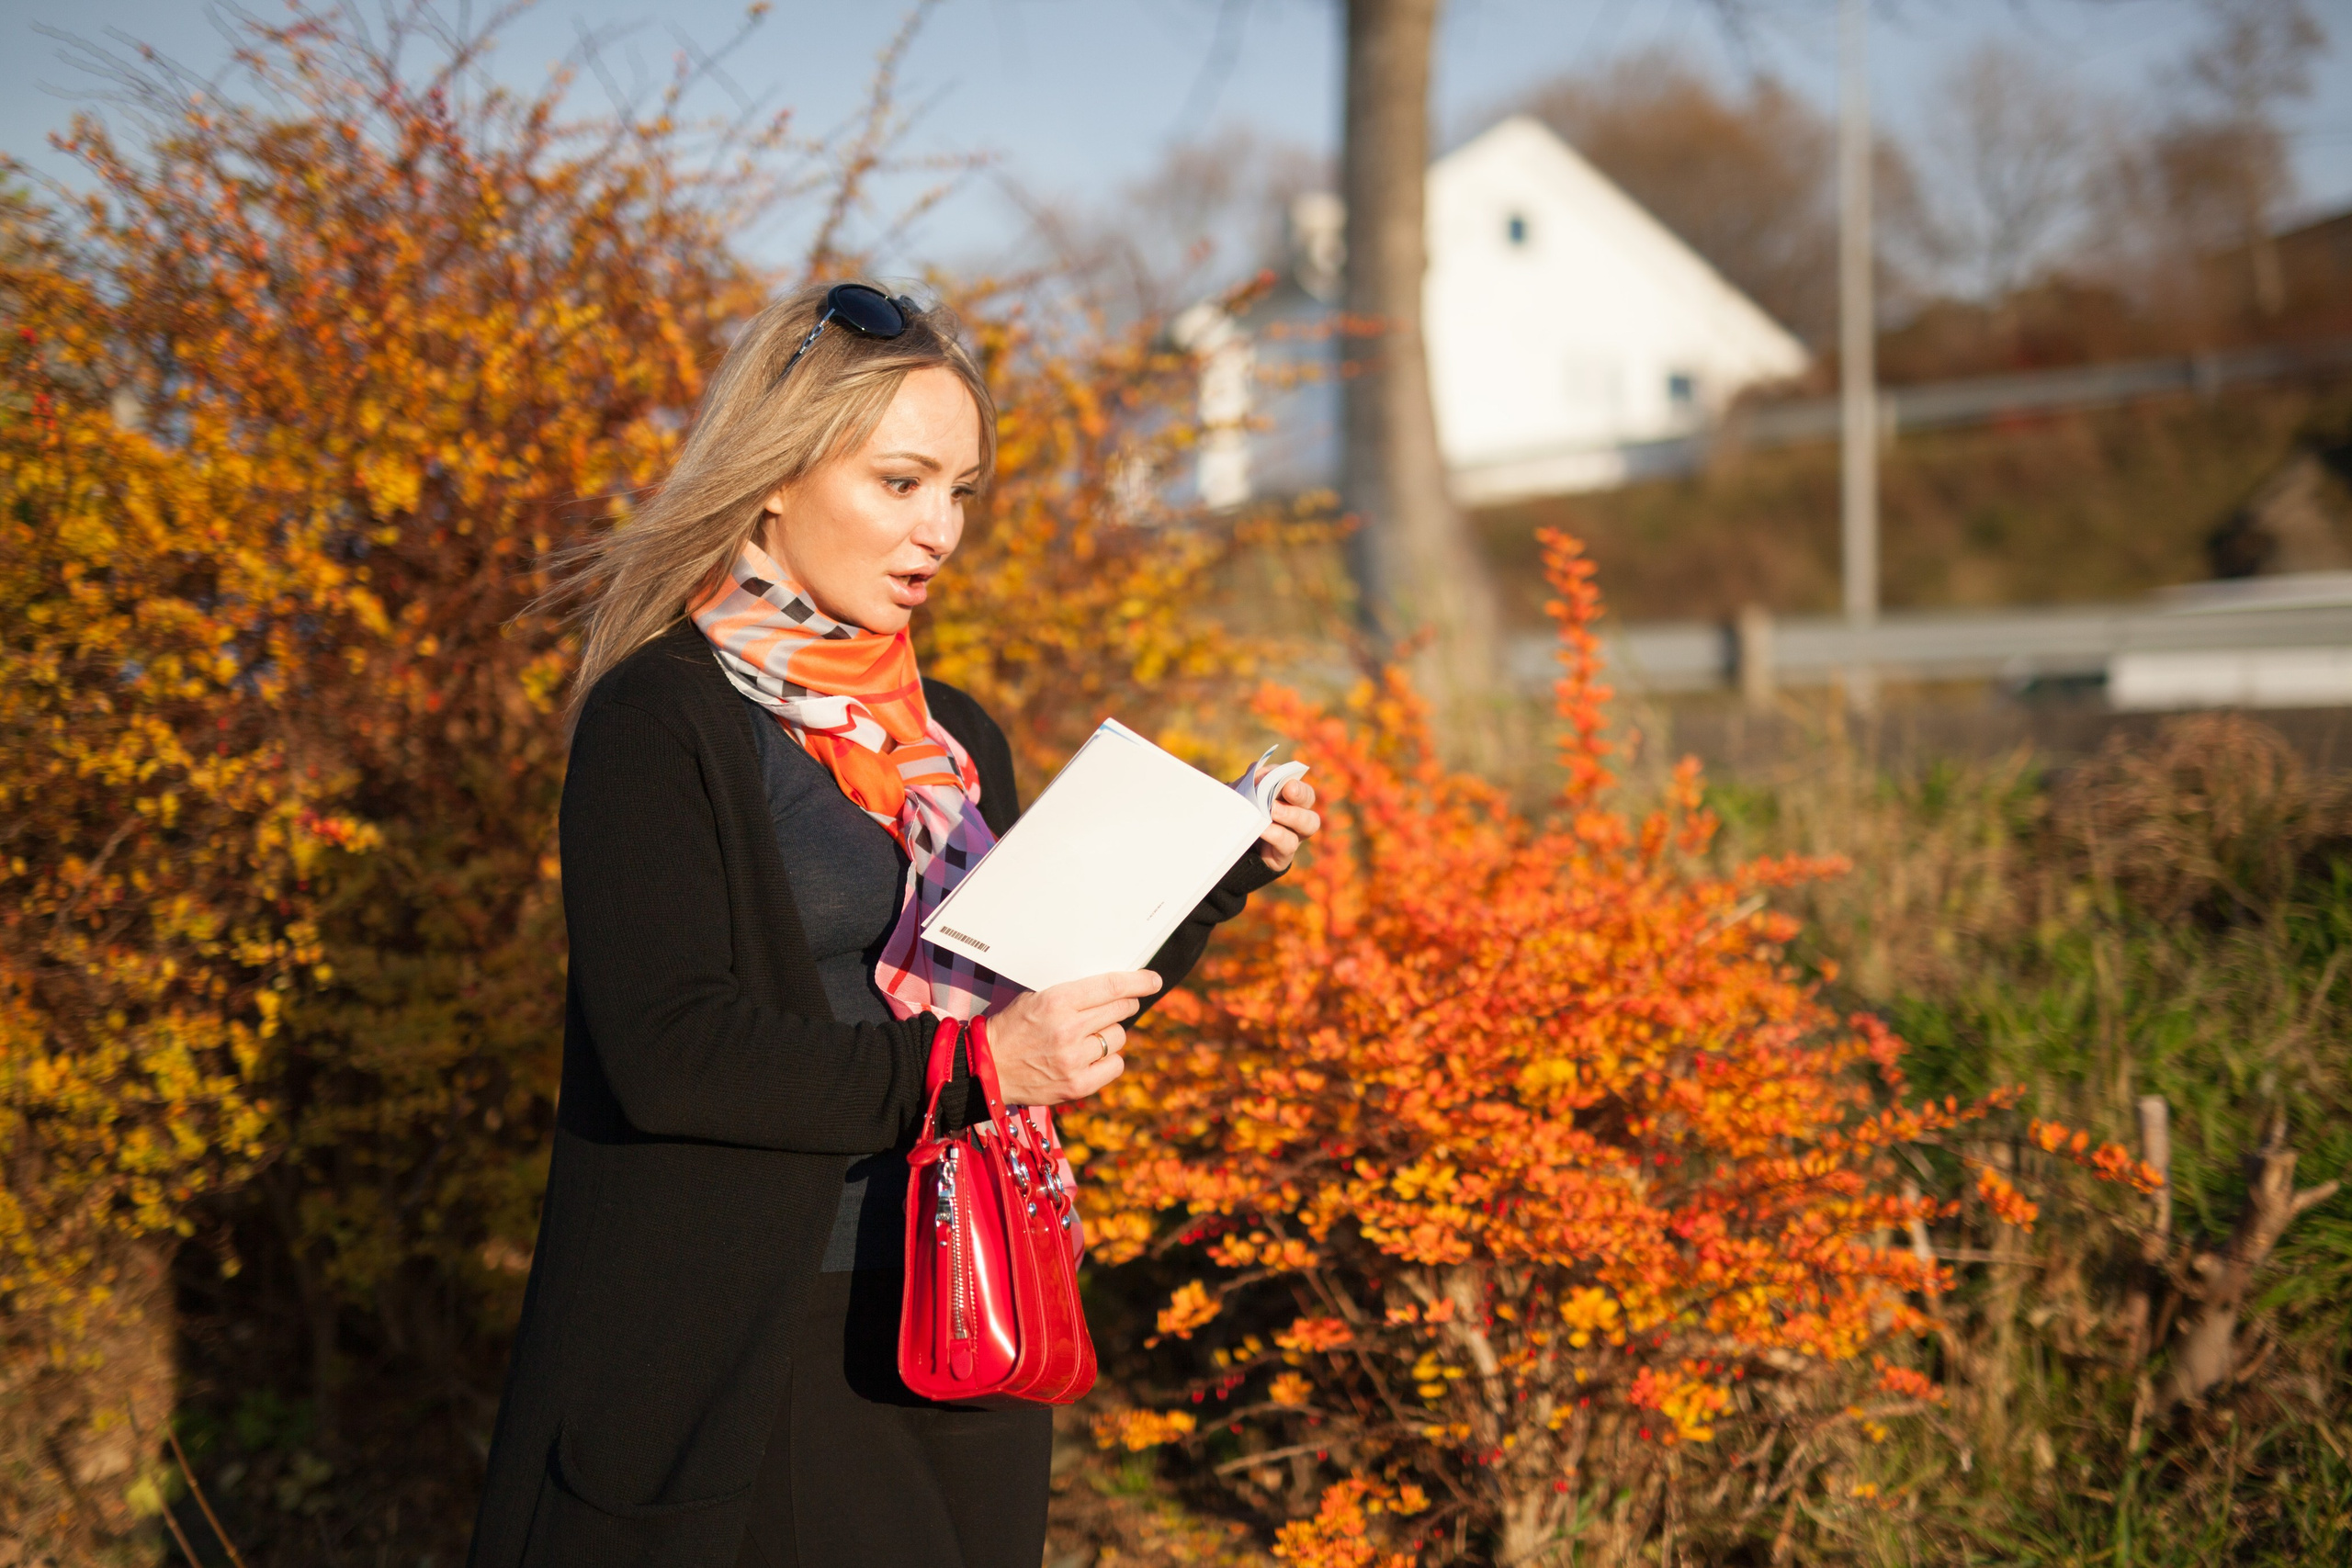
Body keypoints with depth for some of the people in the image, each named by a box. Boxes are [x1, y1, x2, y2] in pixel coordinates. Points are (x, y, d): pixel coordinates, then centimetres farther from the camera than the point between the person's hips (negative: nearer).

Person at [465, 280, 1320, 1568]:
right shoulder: (659, 723, -8)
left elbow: (1043, 1018, 15)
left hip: (959, 1337, 6)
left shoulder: (956, 740, 13)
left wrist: (1221, 873, 4)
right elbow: (666, 1049, -18)